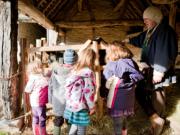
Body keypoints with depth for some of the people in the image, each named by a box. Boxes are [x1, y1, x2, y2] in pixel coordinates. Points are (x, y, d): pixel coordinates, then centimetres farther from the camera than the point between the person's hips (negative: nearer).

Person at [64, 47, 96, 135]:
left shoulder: (74, 70, 4)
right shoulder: (88, 73, -18)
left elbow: (70, 89, 7)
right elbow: (89, 92, -17)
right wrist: (92, 107, -6)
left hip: (71, 105, 7)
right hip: (81, 107, -7)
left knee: (74, 126, 23)